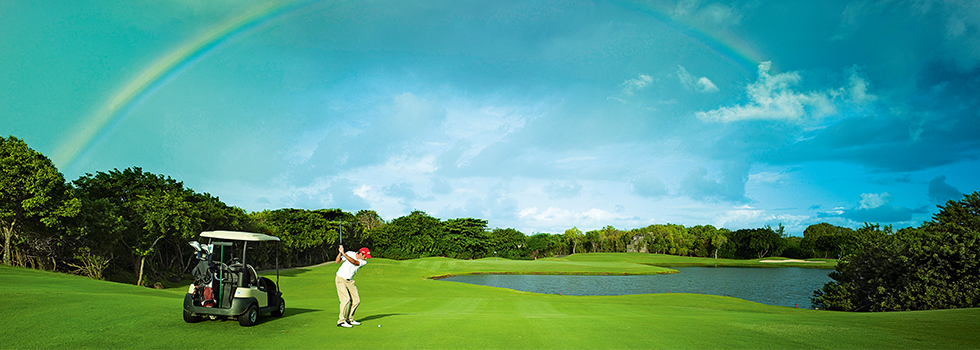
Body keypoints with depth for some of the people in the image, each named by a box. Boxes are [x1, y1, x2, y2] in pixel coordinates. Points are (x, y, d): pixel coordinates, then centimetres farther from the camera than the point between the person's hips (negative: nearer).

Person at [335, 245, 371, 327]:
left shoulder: (364, 262, -6)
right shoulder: (350, 253, -11)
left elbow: (354, 262, -25)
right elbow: (337, 262, -14)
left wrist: (343, 253, -33)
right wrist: (340, 253, -31)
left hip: (349, 281, 5)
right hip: (341, 279, -5)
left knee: (356, 300, 2)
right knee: (346, 299, -18)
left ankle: (349, 319, 16)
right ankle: (341, 321, -12)